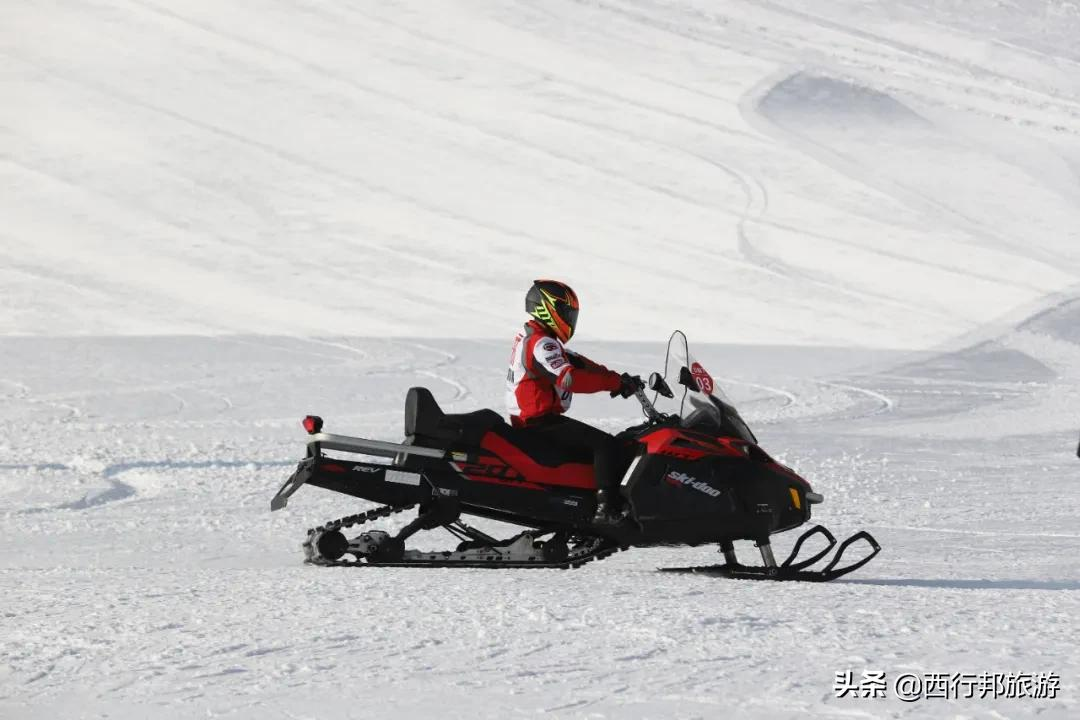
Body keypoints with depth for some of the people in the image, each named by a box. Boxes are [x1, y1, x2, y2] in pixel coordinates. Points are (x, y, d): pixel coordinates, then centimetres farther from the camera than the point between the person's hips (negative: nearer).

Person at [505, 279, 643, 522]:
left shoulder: (531, 337, 17)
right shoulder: (541, 343, -17)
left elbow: (579, 364, 15)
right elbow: (568, 378, -31)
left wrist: (617, 379, 3)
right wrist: (615, 383, -27)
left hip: (531, 420, 11)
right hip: (541, 422, -11)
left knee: (602, 442, 23)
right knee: (606, 444, -20)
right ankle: (607, 509, -29)